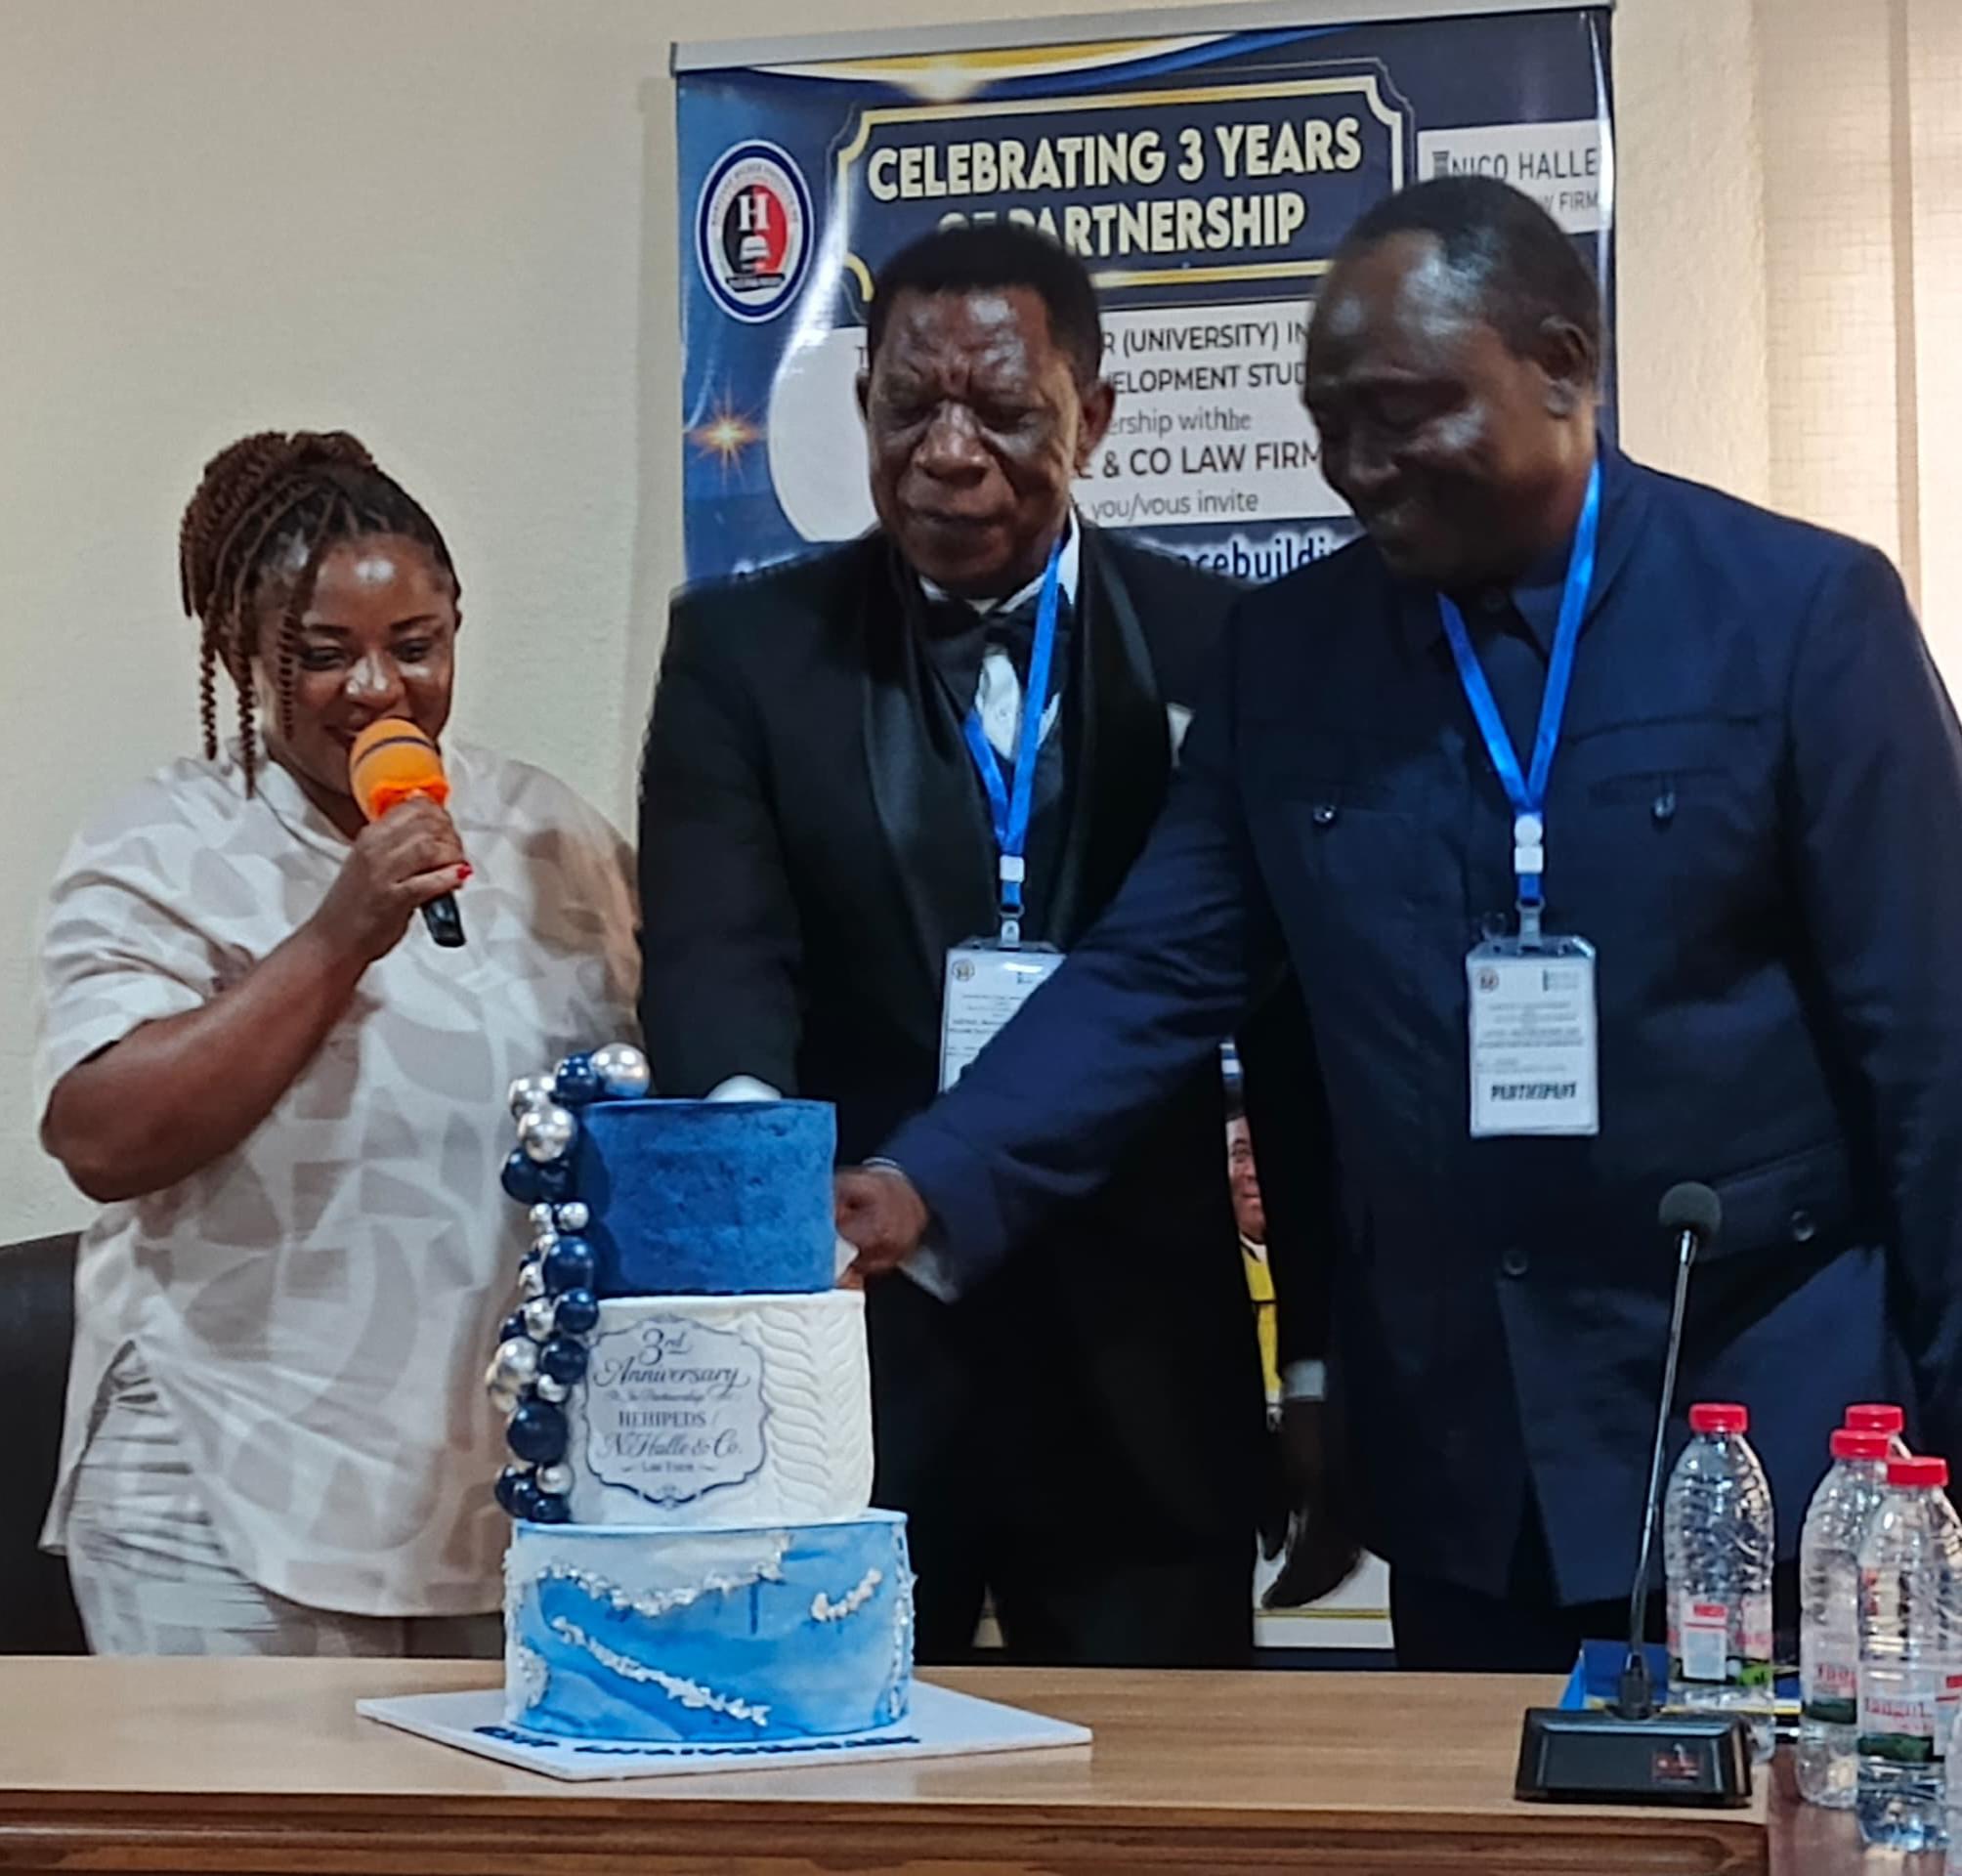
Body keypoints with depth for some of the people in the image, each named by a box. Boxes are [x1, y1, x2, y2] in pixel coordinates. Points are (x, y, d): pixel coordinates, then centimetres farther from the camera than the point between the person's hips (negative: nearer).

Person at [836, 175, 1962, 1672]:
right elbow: (1155, 975, 2)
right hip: (1461, 1460, 3)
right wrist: (932, 1187, -14)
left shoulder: (1805, 610, -6)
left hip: (1765, 1416, -3)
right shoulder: (1286, 651, 4)